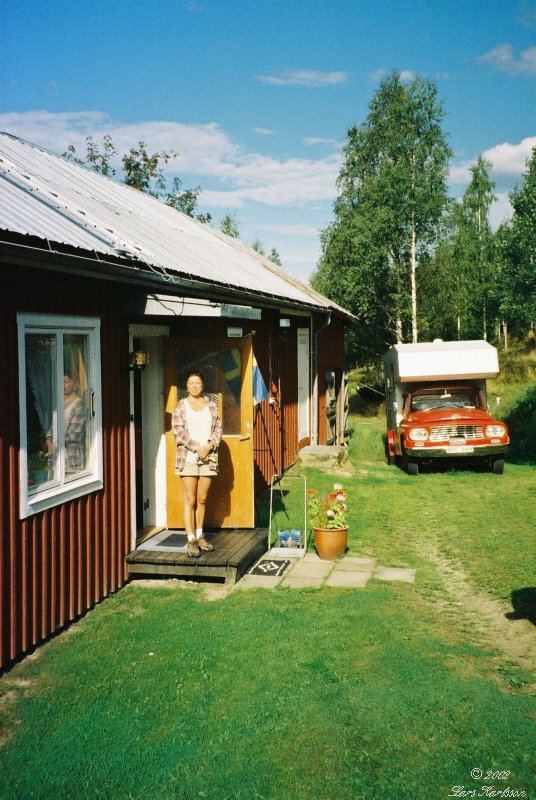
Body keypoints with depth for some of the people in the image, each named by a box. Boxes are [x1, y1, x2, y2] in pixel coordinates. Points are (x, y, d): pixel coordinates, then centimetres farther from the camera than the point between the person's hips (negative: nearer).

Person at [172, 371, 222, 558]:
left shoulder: (211, 405, 9)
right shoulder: (180, 406, 1)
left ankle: (200, 536, 22)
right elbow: (178, 431, -6)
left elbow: (218, 429, 7)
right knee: (190, 500, -2)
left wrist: (209, 446, -10)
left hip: (208, 458, 3)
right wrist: (196, 448, -14)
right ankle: (191, 540, 1)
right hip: (188, 457, -3)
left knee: (202, 499, 9)